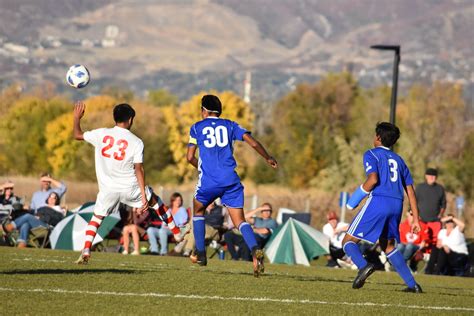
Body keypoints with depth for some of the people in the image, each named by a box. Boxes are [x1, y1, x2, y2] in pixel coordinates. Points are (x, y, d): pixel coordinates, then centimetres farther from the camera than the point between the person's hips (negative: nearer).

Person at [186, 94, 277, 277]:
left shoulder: (197, 127, 9)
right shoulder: (230, 125, 12)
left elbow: (190, 157, 5)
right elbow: (253, 143, 3)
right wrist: (268, 159, 19)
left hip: (208, 180, -1)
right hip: (231, 180, 1)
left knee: (198, 210, 25)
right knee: (239, 220, 1)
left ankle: (200, 254, 21)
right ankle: (255, 250, -26)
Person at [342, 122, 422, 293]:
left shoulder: (371, 154, 5)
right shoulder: (398, 159, 23)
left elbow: (373, 179, -14)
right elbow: (410, 190, 18)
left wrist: (355, 199, -2)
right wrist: (415, 219, 18)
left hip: (378, 201, -6)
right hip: (397, 205, 6)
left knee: (348, 241, 2)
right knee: (388, 245, 25)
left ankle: (363, 266, -30)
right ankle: (412, 284, 15)